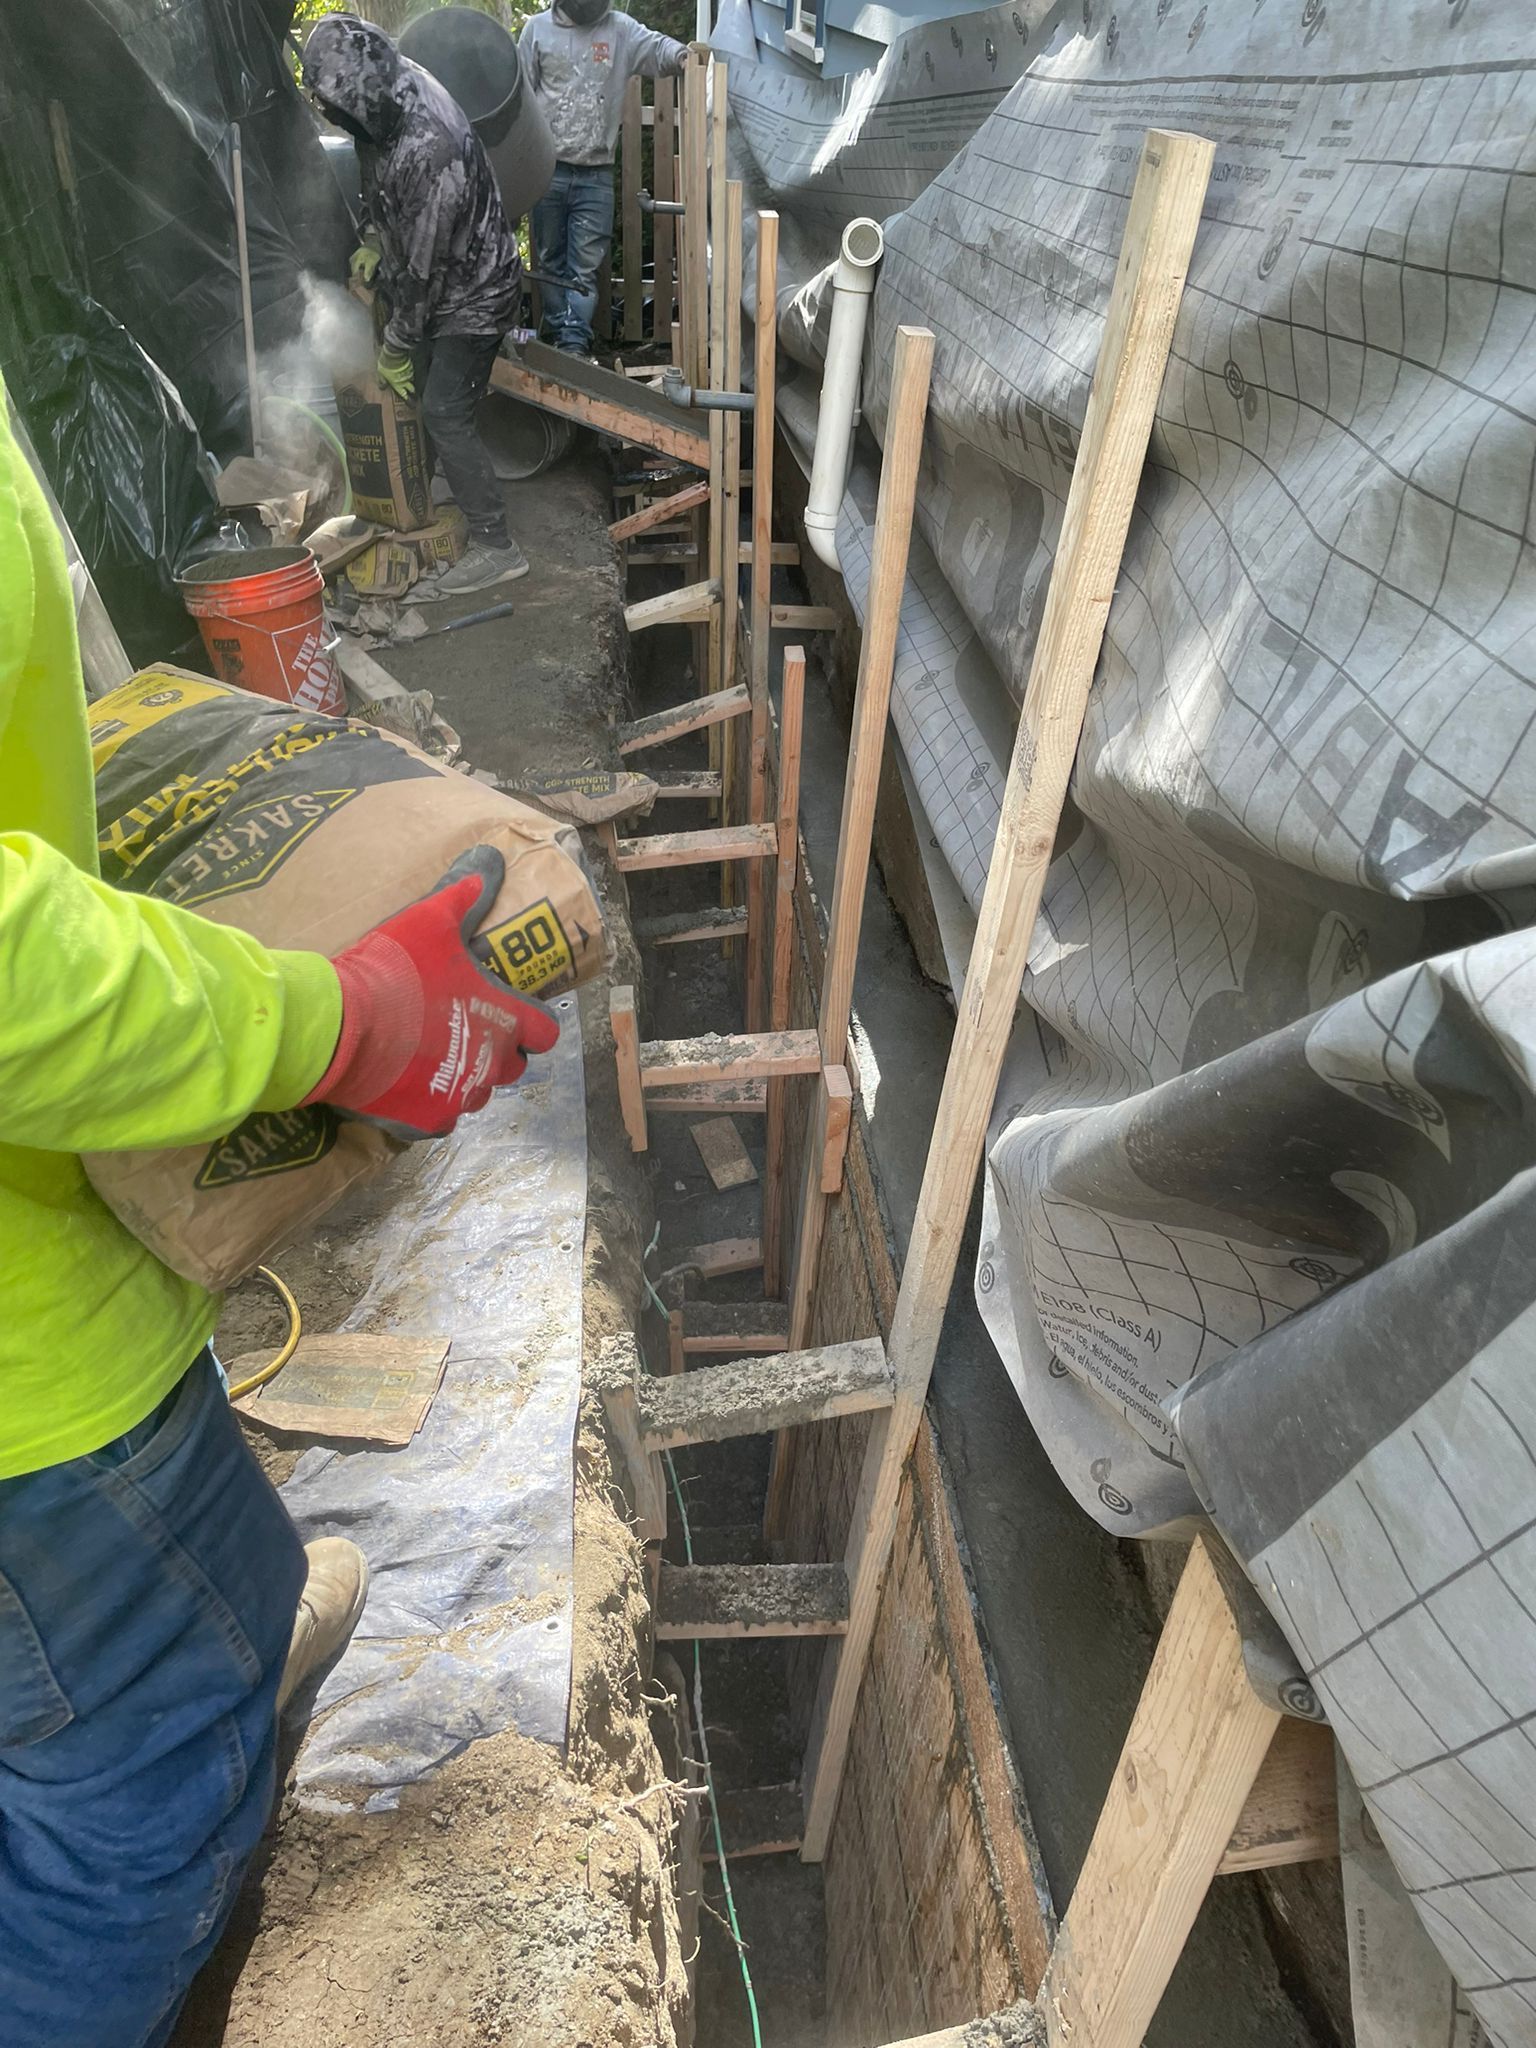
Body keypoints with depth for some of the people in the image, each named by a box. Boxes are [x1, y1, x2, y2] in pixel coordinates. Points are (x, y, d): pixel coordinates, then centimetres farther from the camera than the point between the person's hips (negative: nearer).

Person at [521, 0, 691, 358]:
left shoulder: (620, 29, 6)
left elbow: (654, 46, -7)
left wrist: (681, 53, -29)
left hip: (596, 173, -1)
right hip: (546, 167, 1)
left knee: (585, 267, -4)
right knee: (550, 260, 7)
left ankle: (575, 344, -5)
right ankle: (559, 333, 16)